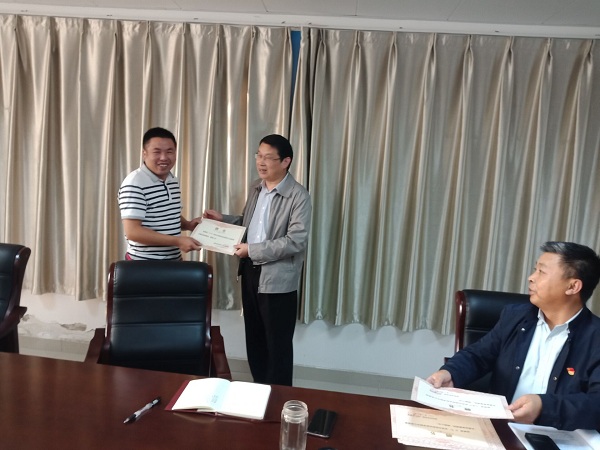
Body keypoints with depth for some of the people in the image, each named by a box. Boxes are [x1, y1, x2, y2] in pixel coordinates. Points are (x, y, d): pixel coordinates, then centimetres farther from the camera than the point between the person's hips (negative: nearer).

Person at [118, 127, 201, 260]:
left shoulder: (173, 181, 6)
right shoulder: (134, 184, -18)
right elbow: (132, 232, -23)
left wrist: (188, 225, -1)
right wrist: (177, 241, -26)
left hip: (174, 260, 7)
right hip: (145, 264, -7)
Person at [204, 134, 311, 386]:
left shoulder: (298, 196, -15)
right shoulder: (256, 188, 9)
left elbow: (297, 241, -22)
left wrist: (252, 250, -22)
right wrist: (222, 220, 4)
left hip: (277, 279, -7)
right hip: (250, 271, 8)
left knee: (277, 344, 6)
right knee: (254, 338, 19)